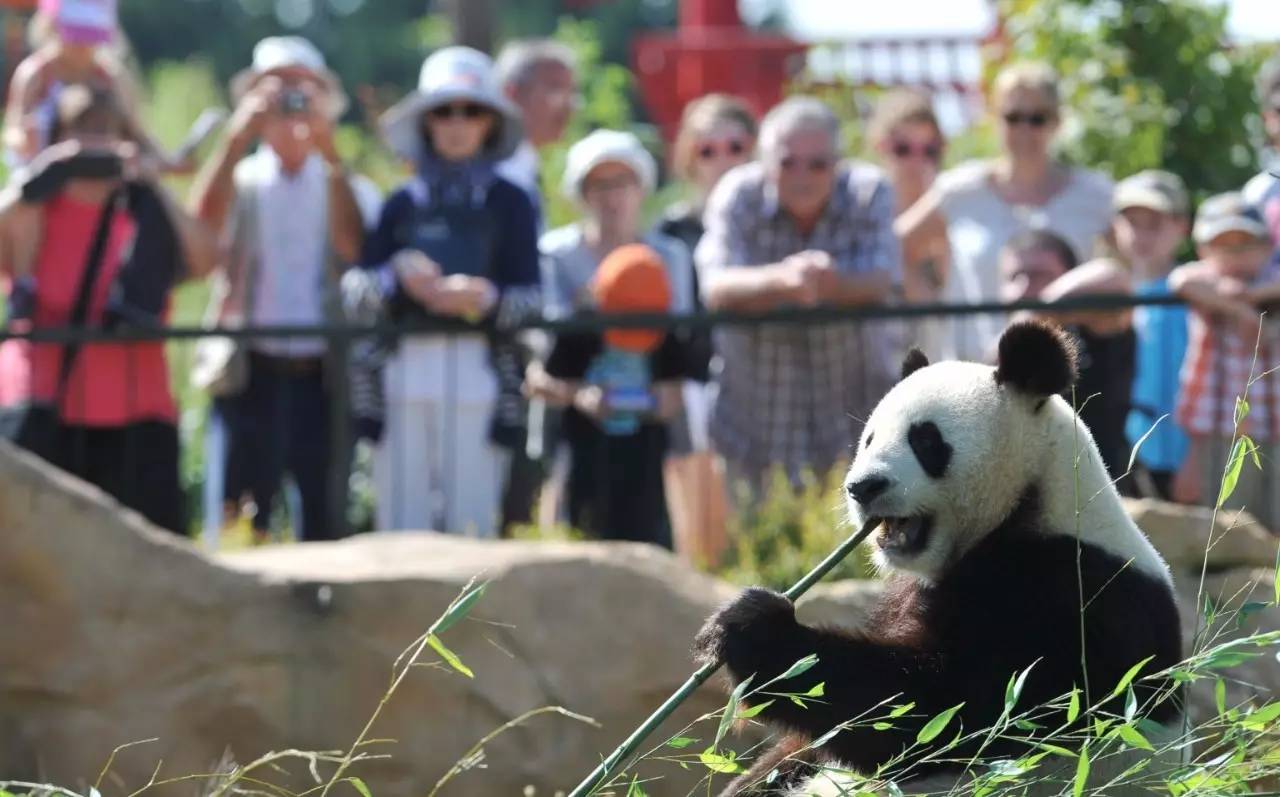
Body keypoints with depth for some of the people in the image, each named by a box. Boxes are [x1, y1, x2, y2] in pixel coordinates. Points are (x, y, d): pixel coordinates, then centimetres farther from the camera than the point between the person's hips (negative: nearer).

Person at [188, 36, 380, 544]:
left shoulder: (348, 187, 12)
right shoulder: (239, 181, 11)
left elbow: (355, 247, -9)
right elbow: (200, 228, -11)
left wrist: (331, 156, -14)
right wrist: (235, 140, -17)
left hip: (325, 375, 1)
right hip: (249, 373, -1)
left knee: (325, 519, 0)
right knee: (239, 521, -7)